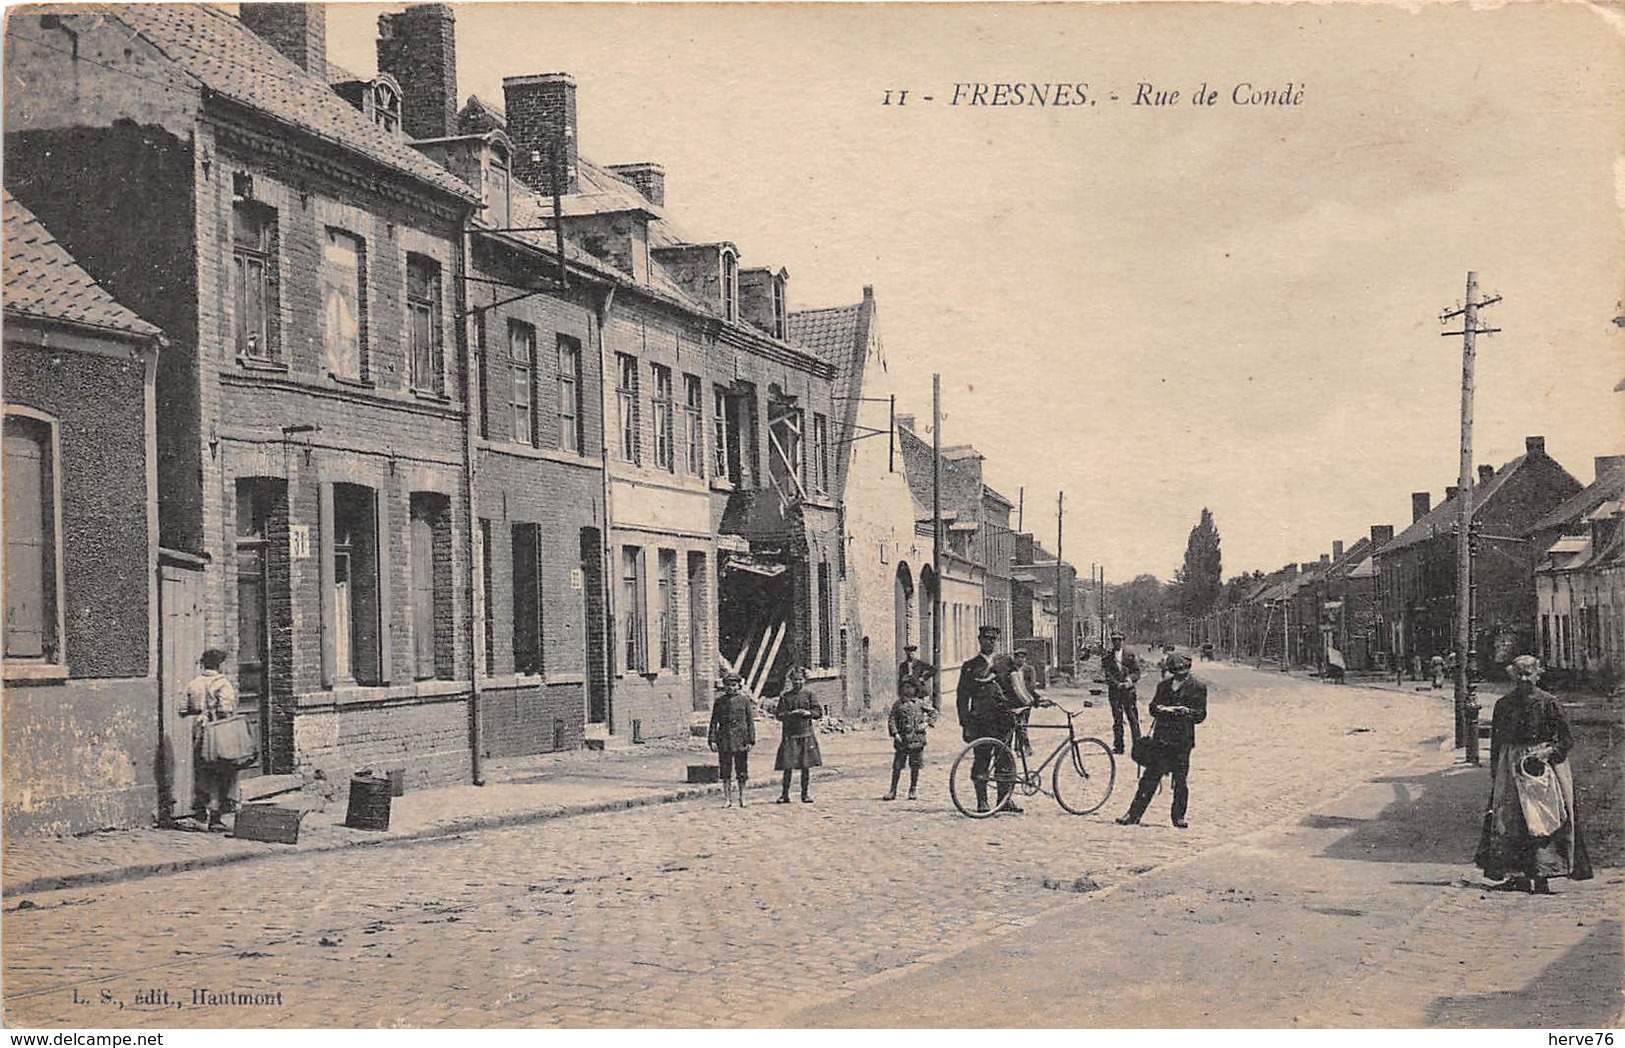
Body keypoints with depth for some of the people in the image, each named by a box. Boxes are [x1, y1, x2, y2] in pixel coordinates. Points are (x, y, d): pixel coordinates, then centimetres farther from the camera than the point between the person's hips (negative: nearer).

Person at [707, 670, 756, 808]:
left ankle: (742, 797, 15)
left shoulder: (744, 700, 3)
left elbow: (750, 721, 3)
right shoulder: (719, 701, 6)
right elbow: (714, 721, 6)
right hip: (724, 740, 1)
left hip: (740, 739, -1)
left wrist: (750, 740, -3)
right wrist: (712, 740, -2)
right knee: (725, 772, 2)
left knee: (742, 771, 4)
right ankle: (728, 799, 8)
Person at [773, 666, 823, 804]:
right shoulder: (785, 696, 6)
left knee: (806, 766, 3)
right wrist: (790, 714, -16)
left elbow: (819, 712, 4)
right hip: (789, 735, -1)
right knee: (787, 766, -4)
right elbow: (779, 715, 2)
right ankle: (785, 794, 4)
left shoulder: (809, 695, 6)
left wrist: (808, 713, -14)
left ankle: (805, 794, 13)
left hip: (806, 734, 1)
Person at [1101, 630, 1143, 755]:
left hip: (1129, 691, 0)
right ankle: (1117, 746, 4)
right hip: (1114, 691, 0)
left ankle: (1137, 744, 3)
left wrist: (1129, 681, -13)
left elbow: (1136, 672, 5)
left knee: (1133, 719, -2)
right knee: (1117, 720, 1)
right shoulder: (1106, 657, 8)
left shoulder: (1131, 656, 10)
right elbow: (1107, 674, -1)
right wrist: (1117, 684, -15)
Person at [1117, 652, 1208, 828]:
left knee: (1180, 780, 2)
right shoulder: (1164, 685, 14)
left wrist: (1187, 711, -19)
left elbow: (1201, 714, 0)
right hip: (1161, 739, 3)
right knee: (1149, 778, 2)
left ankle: (1178, 817, 16)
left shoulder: (1198, 687, 3)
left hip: (1182, 741, -3)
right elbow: (1153, 708, 16)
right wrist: (1161, 709, -6)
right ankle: (1134, 814, 4)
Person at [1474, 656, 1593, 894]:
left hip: (1544, 765, -3)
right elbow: (1495, 742, 13)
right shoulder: (1503, 704, 7)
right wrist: (1494, 774, 9)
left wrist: (1547, 752, -15)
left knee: (1544, 819, -9)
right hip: (1511, 766, 3)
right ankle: (1517, 876, 6)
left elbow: (1566, 740, 1)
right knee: (1509, 820, 0)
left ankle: (1541, 876, -7)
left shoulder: (1549, 703, -2)